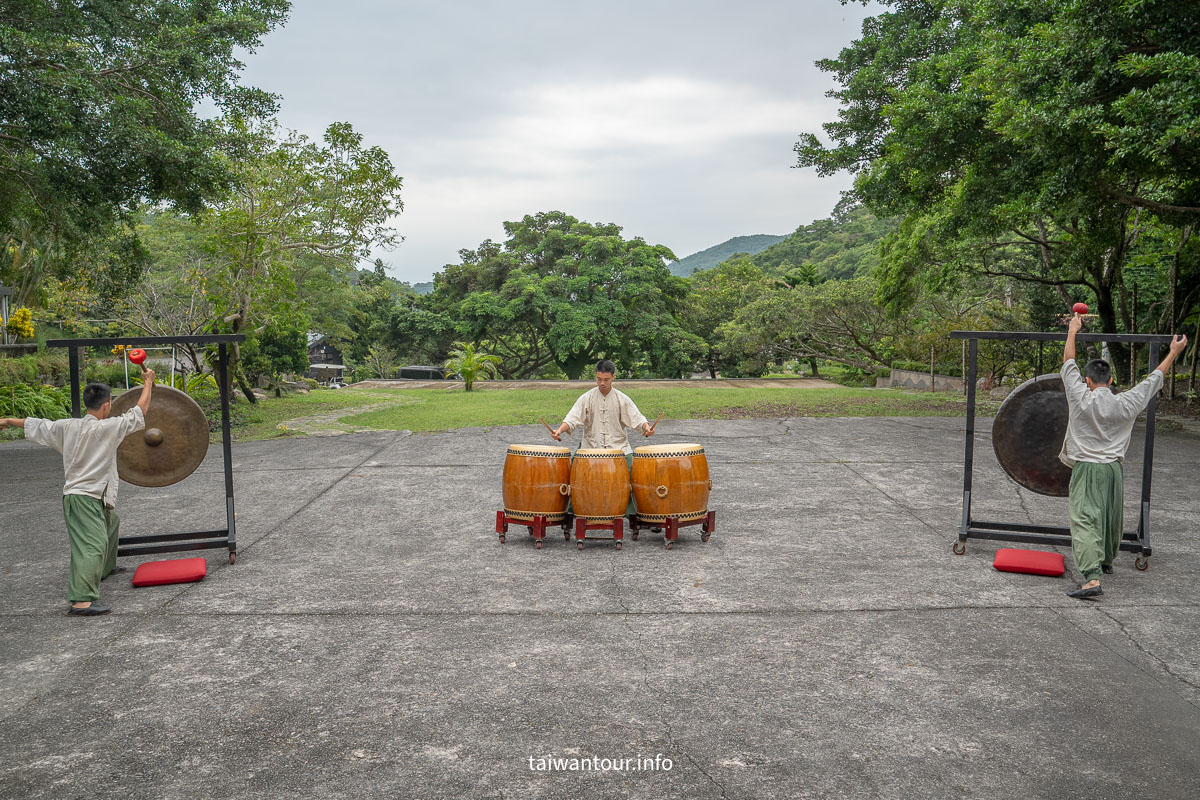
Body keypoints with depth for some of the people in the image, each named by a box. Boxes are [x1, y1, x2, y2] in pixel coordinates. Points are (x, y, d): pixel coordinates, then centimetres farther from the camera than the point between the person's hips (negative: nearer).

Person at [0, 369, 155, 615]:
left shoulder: (66, 426, 3)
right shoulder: (107, 428, -16)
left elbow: (35, 425, 17)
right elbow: (140, 411, -8)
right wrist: (148, 382, 5)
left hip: (75, 492, 9)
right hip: (85, 497, -9)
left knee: (111, 522, 32)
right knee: (93, 546, -18)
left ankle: (105, 568, 51)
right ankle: (81, 601, -29)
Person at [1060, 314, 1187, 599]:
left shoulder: (1081, 399, -11)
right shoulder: (1126, 404, -4)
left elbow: (1068, 363, 3)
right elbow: (1154, 379, 12)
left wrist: (1072, 331, 17)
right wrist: (1174, 351, 26)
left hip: (1086, 470, -5)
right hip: (1114, 468, 5)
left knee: (1085, 520, -13)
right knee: (1112, 518, 23)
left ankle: (1092, 577, -27)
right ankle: (1106, 561, 46)